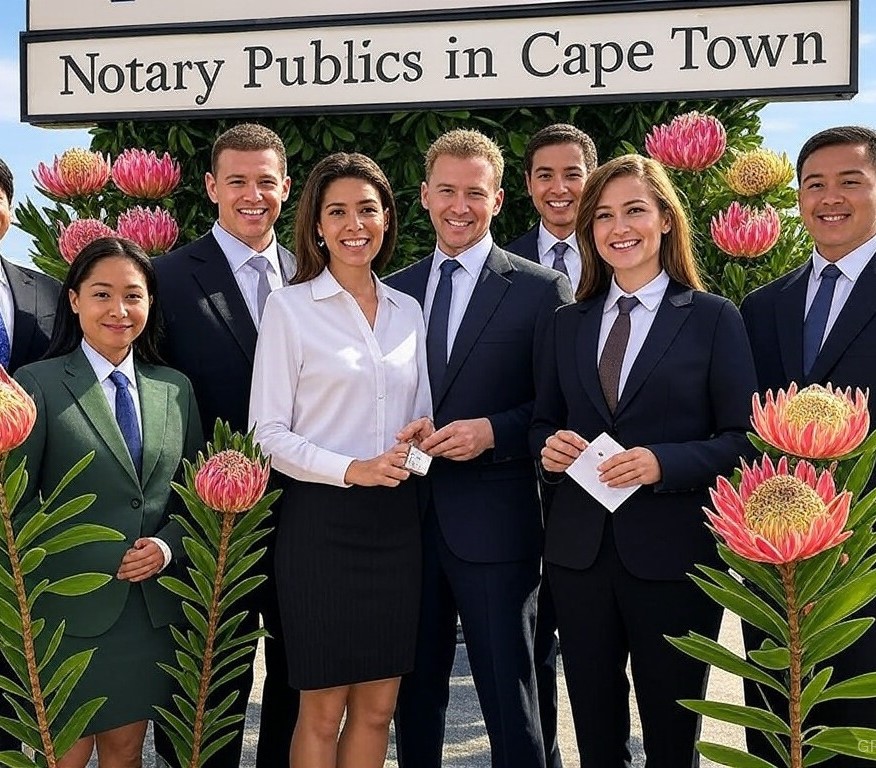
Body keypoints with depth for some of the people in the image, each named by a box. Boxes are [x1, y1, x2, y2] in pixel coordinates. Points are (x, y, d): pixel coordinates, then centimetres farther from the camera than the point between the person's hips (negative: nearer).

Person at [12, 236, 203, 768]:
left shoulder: (176, 389, 9)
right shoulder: (39, 384, -5)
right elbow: (17, 501, -7)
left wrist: (167, 546, -7)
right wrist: (97, 562, -15)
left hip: (153, 603, 4)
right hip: (70, 607, -4)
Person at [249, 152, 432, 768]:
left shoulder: (407, 311, 10)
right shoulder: (290, 307, -4)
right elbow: (268, 433, -7)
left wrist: (422, 434, -6)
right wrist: (353, 470, -19)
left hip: (396, 520, 5)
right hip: (321, 517, -4)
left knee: (377, 707, 11)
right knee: (323, 711, 5)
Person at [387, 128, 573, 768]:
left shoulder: (541, 290, -3)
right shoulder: (395, 290, 11)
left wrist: (493, 432, -18)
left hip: (495, 523, -4)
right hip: (409, 519, 5)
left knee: (508, 696, 4)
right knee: (415, 692, 17)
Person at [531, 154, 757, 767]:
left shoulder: (714, 318, -2)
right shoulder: (567, 325, 10)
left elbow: (743, 438, -6)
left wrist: (664, 463, -21)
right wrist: (549, 446, -6)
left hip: (674, 555, -3)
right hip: (579, 550, 4)